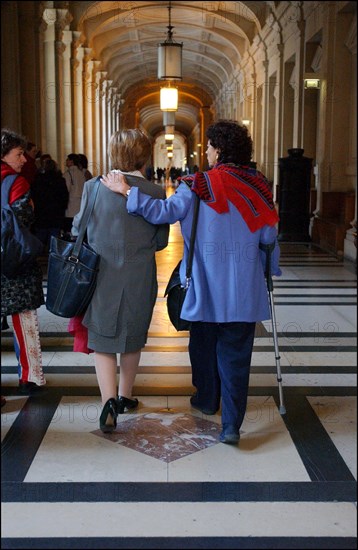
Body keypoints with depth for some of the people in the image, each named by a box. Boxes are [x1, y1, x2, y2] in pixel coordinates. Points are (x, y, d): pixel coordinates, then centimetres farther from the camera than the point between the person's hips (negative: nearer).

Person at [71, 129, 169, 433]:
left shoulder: (94, 186, -8)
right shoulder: (155, 192, -9)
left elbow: (78, 230, 1)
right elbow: (160, 241, -1)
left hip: (101, 278, 0)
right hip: (140, 279, 1)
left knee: (103, 341, 10)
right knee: (133, 339, 19)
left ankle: (110, 399, -7)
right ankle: (125, 396, 32)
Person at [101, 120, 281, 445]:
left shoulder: (198, 186, -9)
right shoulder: (257, 186, -1)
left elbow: (164, 211, -16)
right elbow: (268, 237, 2)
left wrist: (127, 191, -7)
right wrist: (271, 270, 16)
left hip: (206, 284, -1)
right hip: (244, 289, 1)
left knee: (204, 343, 20)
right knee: (236, 353, 4)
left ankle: (207, 400, 40)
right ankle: (232, 424, 0)